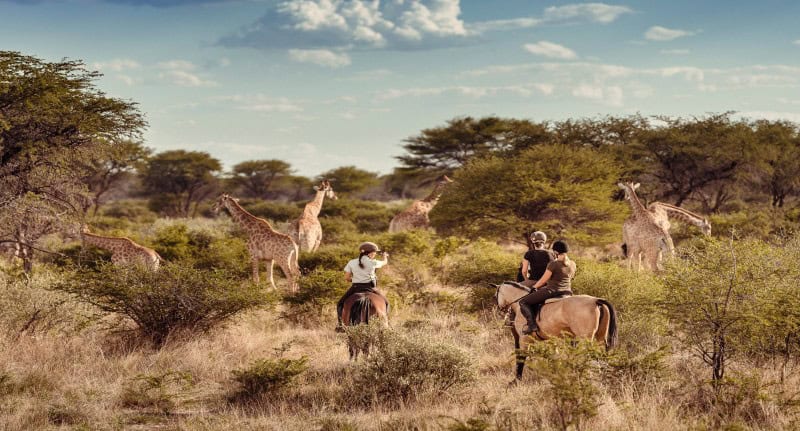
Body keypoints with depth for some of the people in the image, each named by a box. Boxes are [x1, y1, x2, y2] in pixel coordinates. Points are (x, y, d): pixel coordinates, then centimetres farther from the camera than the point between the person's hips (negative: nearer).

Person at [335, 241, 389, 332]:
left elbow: (346, 278, 0)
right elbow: (384, 262, 18)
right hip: (370, 288, -1)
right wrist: (385, 257, 42)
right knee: (385, 302, 19)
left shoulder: (352, 263, -1)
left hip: (355, 288, 1)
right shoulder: (372, 263, -4)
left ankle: (340, 324, 0)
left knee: (340, 304, 19)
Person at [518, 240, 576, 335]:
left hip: (552, 291, -7)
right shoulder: (572, 265, 6)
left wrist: (534, 286, 9)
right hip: (567, 292, 7)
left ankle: (532, 325, -13)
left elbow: (543, 280, -9)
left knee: (523, 302, 2)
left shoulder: (553, 264, -14)